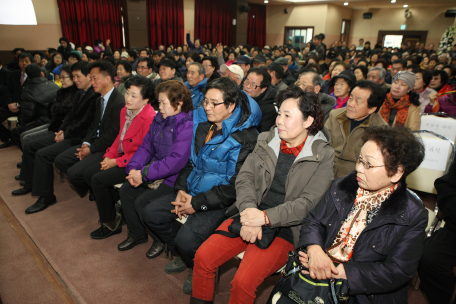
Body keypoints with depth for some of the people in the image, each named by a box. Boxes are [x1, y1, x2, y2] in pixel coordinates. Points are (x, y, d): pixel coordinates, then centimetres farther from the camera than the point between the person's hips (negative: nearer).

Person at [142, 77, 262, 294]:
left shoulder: (245, 137, -20)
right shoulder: (202, 123, 3)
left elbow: (235, 186, -21)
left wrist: (198, 204, -18)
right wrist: (182, 189, -2)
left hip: (221, 202, -8)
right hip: (193, 190, 8)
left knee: (186, 240, -25)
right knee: (151, 214, 2)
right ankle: (183, 257, 25)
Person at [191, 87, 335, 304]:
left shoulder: (323, 156, -6)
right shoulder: (266, 140, 6)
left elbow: (309, 203, -12)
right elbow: (244, 178, 0)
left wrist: (266, 217, -23)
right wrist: (249, 212, -17)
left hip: (284, 229, -4)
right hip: (250, 216, 4)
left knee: (243, 282, -21)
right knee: (202, 257, -9)